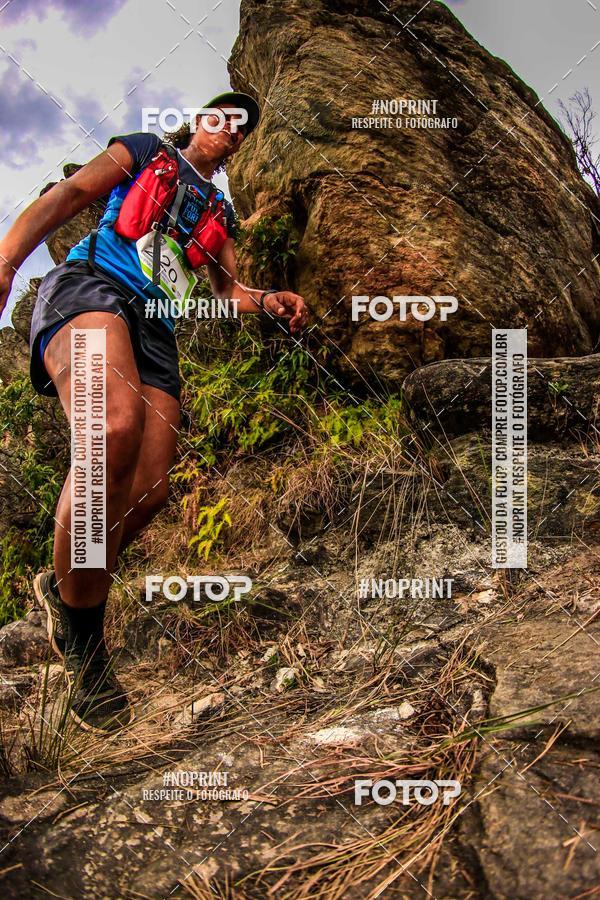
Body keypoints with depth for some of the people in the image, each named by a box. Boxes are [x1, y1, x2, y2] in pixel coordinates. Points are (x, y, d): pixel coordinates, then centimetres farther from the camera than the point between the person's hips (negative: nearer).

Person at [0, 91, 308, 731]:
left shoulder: (219, 212, 33)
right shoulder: (144, 151, 19)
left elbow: (227, 287, 28)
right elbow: (67, 196, 7)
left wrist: (268, 301, 3)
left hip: (155, 329, 6)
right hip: (90, 288, -5)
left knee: (148, 490, -14)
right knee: (116, 428, -36)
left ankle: (62, 587, 14)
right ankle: (83, 642, -23)